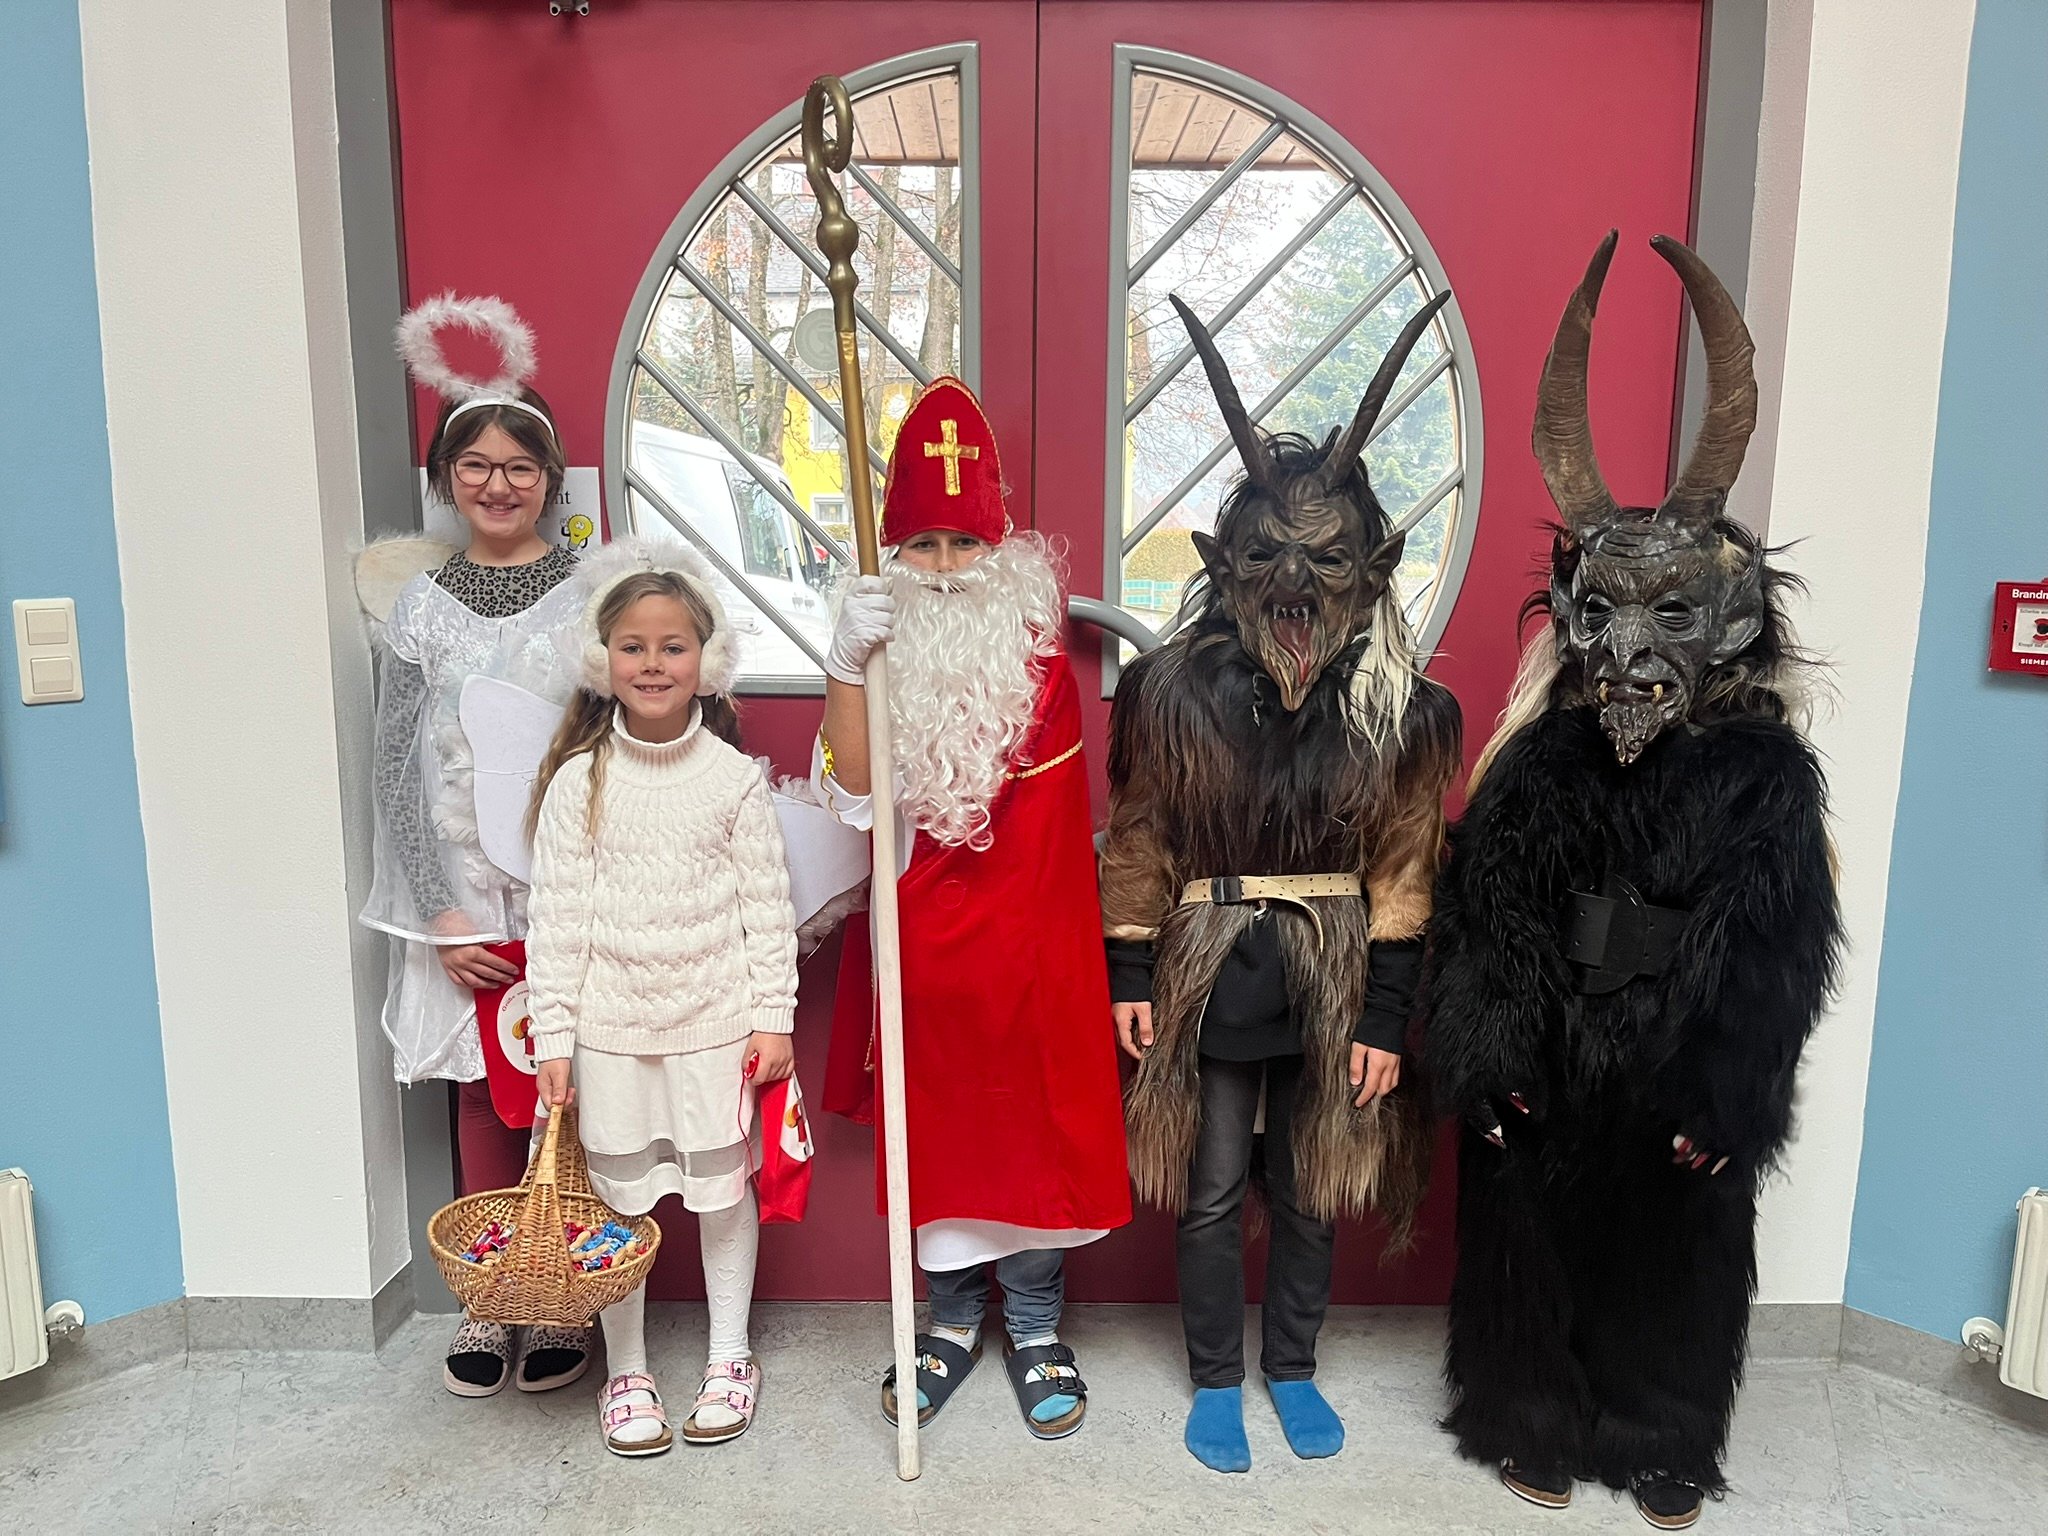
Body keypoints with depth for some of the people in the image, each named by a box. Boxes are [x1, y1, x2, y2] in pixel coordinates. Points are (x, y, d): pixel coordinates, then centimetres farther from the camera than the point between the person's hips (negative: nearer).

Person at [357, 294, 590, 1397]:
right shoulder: (417, 602, 6)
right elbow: (398, 770, 3)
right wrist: (439, 913, -5)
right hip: (463, 897, 2)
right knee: (482, 1095, 8)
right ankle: (489, 1300, 24)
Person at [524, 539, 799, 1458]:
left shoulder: (735, 778, -3)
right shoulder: (579, 781, -2)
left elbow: (766, 907, -1)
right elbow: (555, 915, -2)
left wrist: (773, 1018, -3)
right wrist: (553, 1034, -4)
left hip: (716, 1020, 0)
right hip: (610, 1023, 1)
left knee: (724, 1186, 11)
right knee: (619, 1198, 10)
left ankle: (730, 1358, 31)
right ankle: (626, 1374, 29)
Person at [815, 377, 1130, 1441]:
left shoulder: (1039, 662, -4)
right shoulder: (882, 663, -2)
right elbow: (852, 793, -17)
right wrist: (845, 665, -28)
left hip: (1027, 943, -1)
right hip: (918, 945, 1)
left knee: (1032, 1122, 8)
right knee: (933, 1126, 12)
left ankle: (1034, 1325, 28)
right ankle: (952, 1316, 33)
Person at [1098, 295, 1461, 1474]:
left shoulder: (1404, 713, -9)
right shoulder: (1174, 691, -10)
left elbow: (1404, 875, -4)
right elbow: (1138, 846, -2)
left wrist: (1386, 1018, -4)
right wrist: (1131, 974, -1)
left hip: (1332, 986, 1)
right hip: (1214, 979, -1)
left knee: (1312, 1189, 17)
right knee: (1214, 1192, 12)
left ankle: (1293, 1368, 40)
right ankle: (1216, 1381, 34)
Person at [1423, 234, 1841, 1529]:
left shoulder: (1769, 774, -8)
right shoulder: (1539, 758, -6)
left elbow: (1783, 953, -7)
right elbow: (1482, 915, -7)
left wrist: (1731, 1102, -11)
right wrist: (1484, 1059, -12)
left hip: (1681, 1084, 0)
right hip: (1545, 1078, 1)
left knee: (1675, 1262, 17)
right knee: (1533, 1247, 14)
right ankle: (1538, 1427, 38)